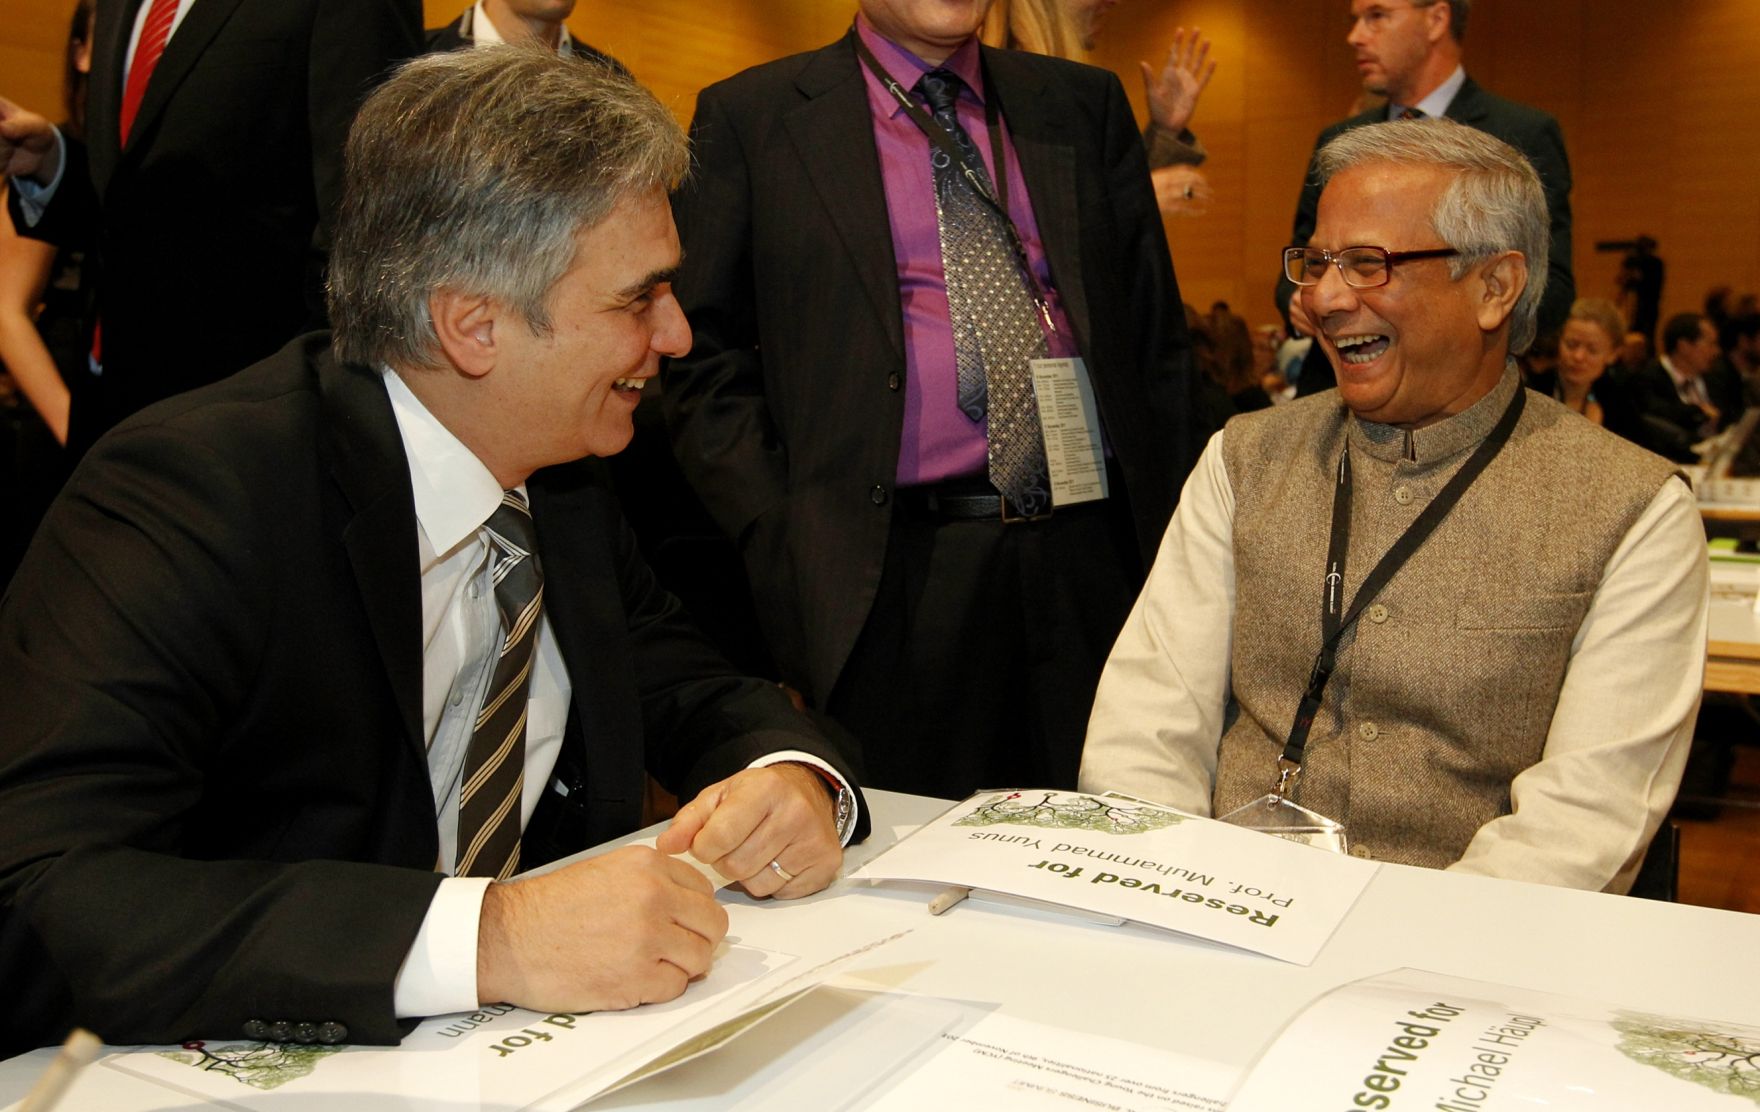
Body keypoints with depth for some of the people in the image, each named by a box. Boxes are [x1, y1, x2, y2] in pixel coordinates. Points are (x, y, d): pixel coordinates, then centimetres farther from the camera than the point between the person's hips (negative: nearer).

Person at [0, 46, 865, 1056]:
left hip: (530, 1046, 5)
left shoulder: (562, 478, 0)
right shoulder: (186, 495, -20)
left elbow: (686, 688, 9)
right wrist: (489, 936, -38)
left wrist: (795, 779, -13)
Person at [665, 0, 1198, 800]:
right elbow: (701, 359, 2)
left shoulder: (1086, 104, 13)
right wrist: (781, 545, -8)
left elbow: (1158, 337, 14)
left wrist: (1165, 535, 6)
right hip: (892, 581, -3)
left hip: (1093, 559, 3)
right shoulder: (749, 118, 5)